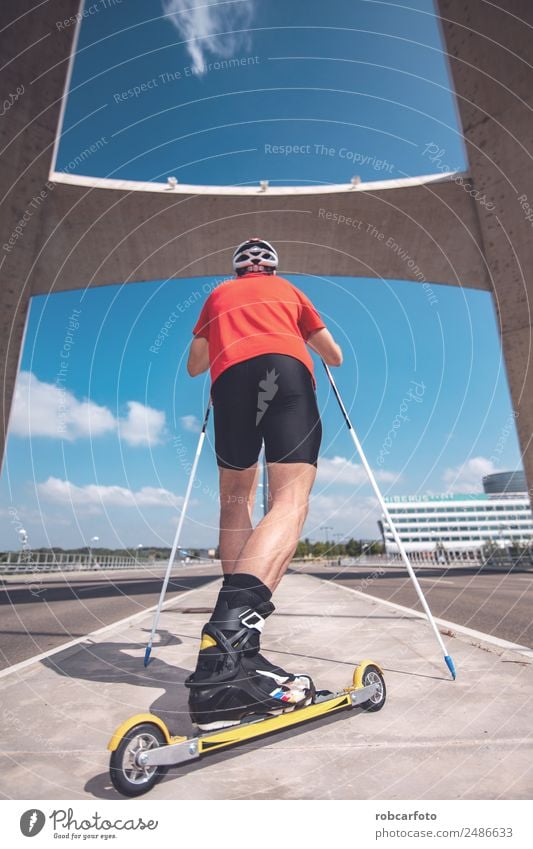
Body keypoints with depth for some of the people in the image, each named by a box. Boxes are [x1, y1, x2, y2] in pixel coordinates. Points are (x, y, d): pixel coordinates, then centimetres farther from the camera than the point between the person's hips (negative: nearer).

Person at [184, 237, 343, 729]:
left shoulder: (219, 295, 33)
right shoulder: (289, 290, 32)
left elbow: (195, 365, 35)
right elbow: (335, 357, 34)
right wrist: (319, 357, 57)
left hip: (230, 378, 2)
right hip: (287, 371, -1)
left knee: (236, 502, 10)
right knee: (291, 500, -16)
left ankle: (233, 649, 5)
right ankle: (233, 626, -39)